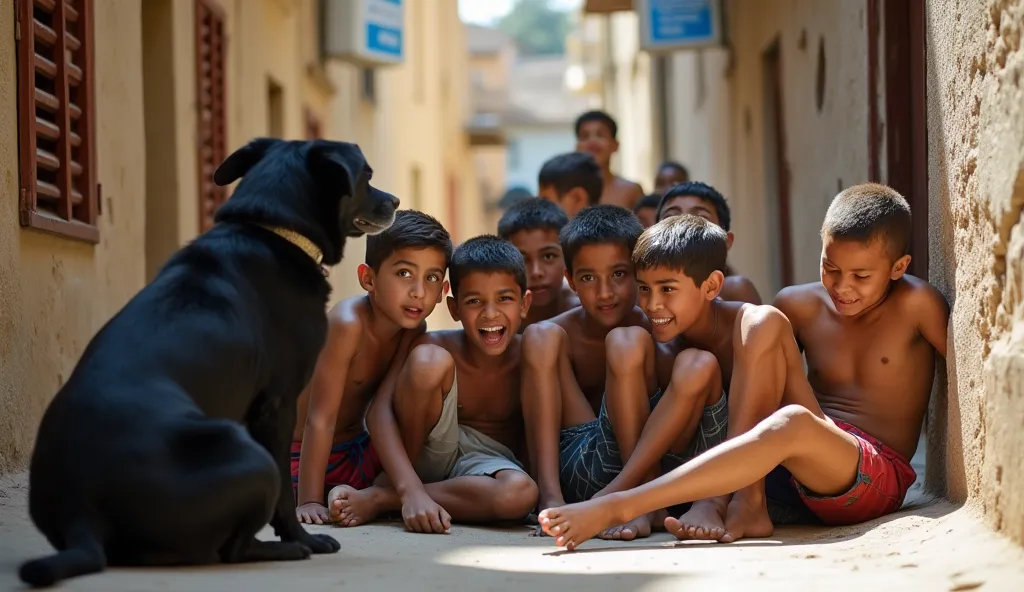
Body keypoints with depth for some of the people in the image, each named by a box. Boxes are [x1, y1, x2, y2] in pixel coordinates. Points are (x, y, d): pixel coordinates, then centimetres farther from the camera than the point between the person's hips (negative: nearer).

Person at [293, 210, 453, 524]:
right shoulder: (348, 324, -28)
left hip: (356, 450, 6)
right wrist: (309, 501, -31)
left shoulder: (414, 328, -7)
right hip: (299, 453, -6)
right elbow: (321, 419, -29)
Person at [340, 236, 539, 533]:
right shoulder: (436, 347, -16)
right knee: (429, 360, -29)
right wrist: (412, 492, -42)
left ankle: (382, 499, -21)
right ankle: (391, 486, -14)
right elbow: (380, 410, -28)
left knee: (520, 494, -39)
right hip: (431, 450, -2)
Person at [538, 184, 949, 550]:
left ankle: (615, 508, -43)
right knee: (761, 319, -17)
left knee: (793, 423, -40)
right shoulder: (799, 306, 6)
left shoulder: (915, 304, -3)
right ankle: (746, 502, -24)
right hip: (800, 466, 4)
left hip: (877, 480, -4)